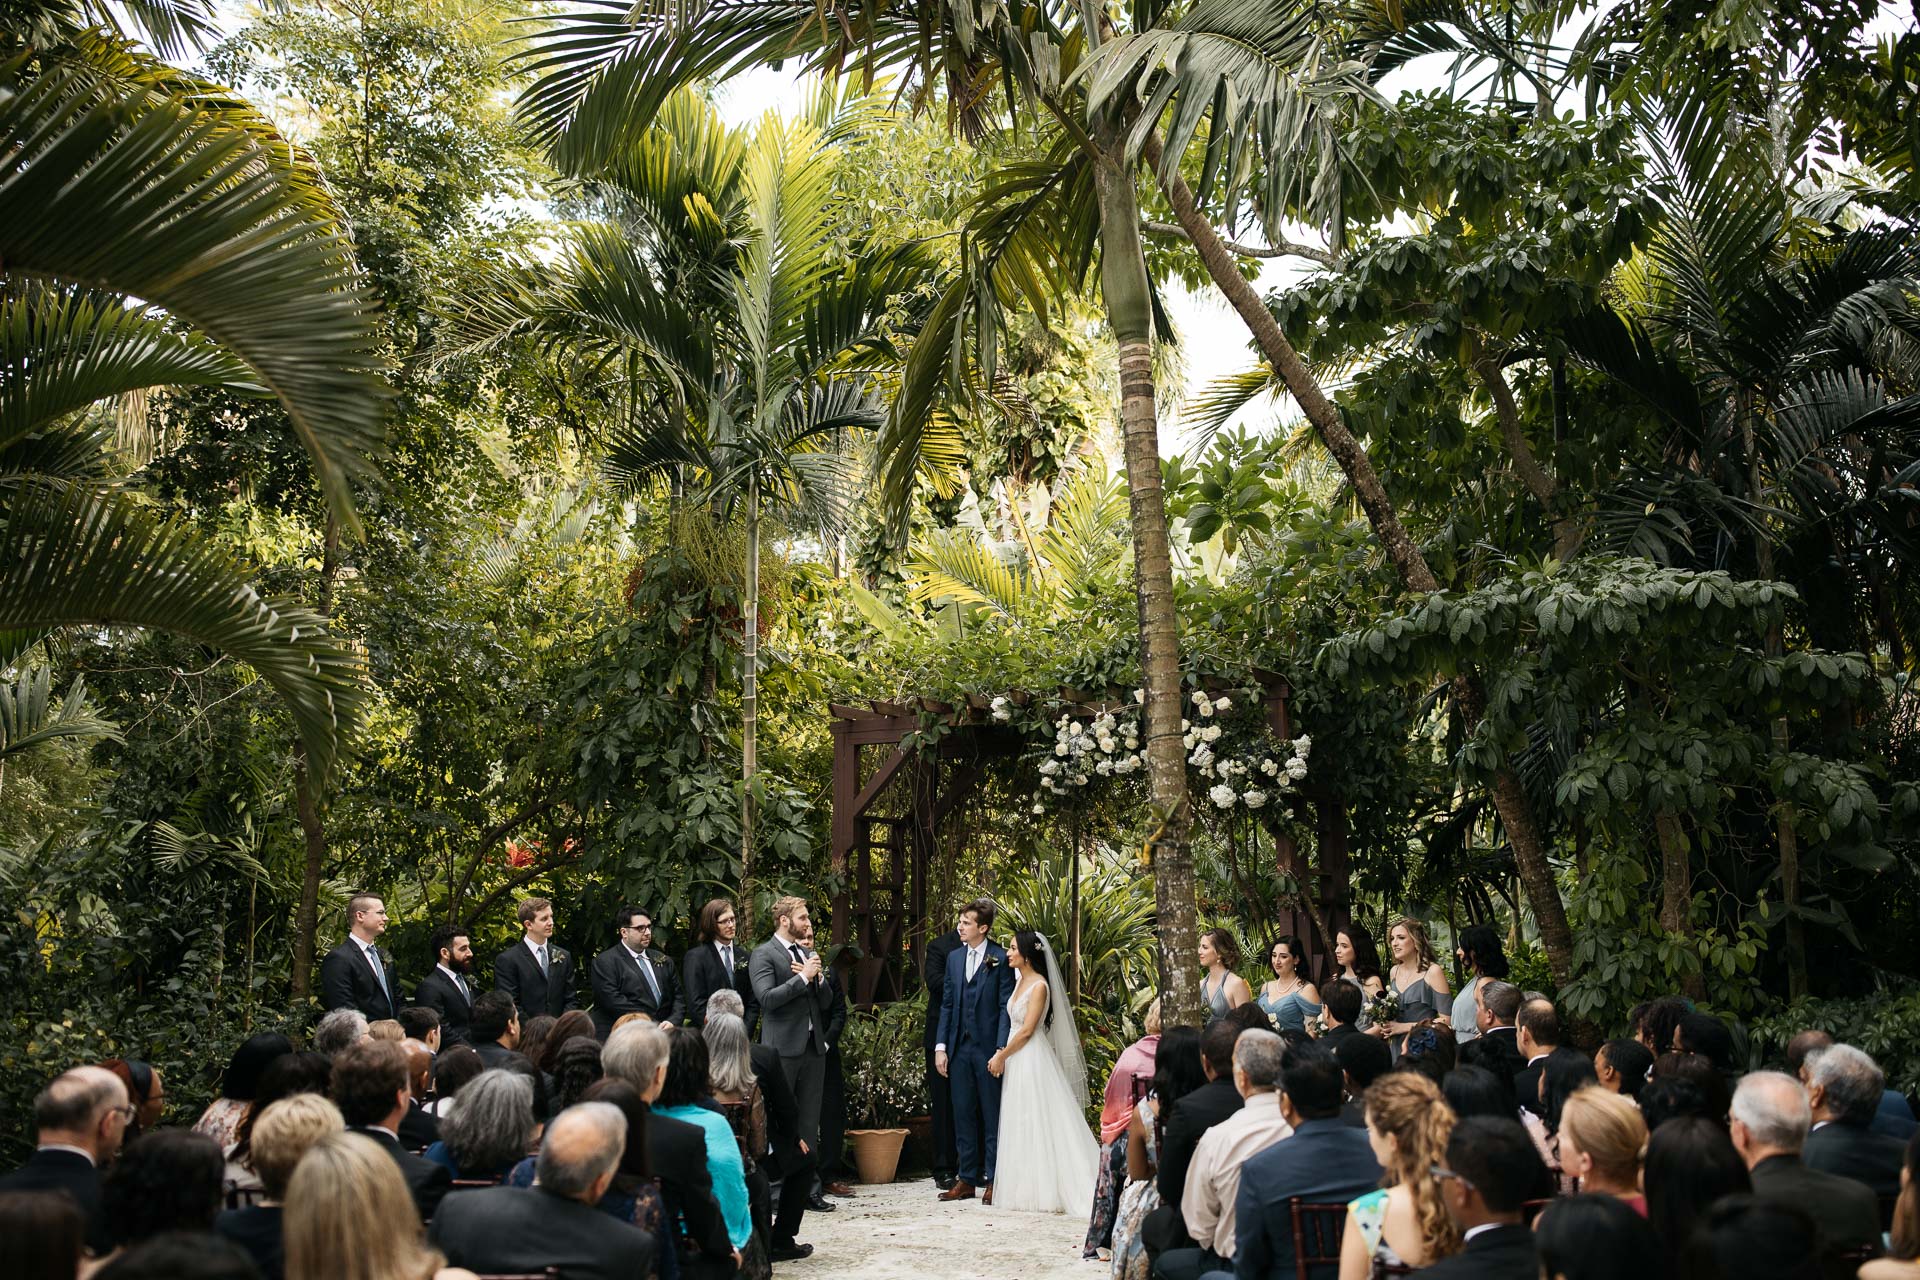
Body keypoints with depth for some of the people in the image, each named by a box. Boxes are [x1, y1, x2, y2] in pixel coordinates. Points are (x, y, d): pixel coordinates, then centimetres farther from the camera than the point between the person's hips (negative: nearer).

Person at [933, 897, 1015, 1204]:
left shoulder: (1000, 958, -6)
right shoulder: (954, 957, 11)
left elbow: (1006, 1006, -8)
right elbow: (947, 1004, 12)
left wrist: (1001, 1049, -14)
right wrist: (940, 1046, 6)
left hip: (988, 1048, -5)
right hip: (959, 1048, 5)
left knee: (992, 1115, 4)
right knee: (963, 1114, 10)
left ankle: (993, 1180, 12)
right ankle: (967, 1179, 19)